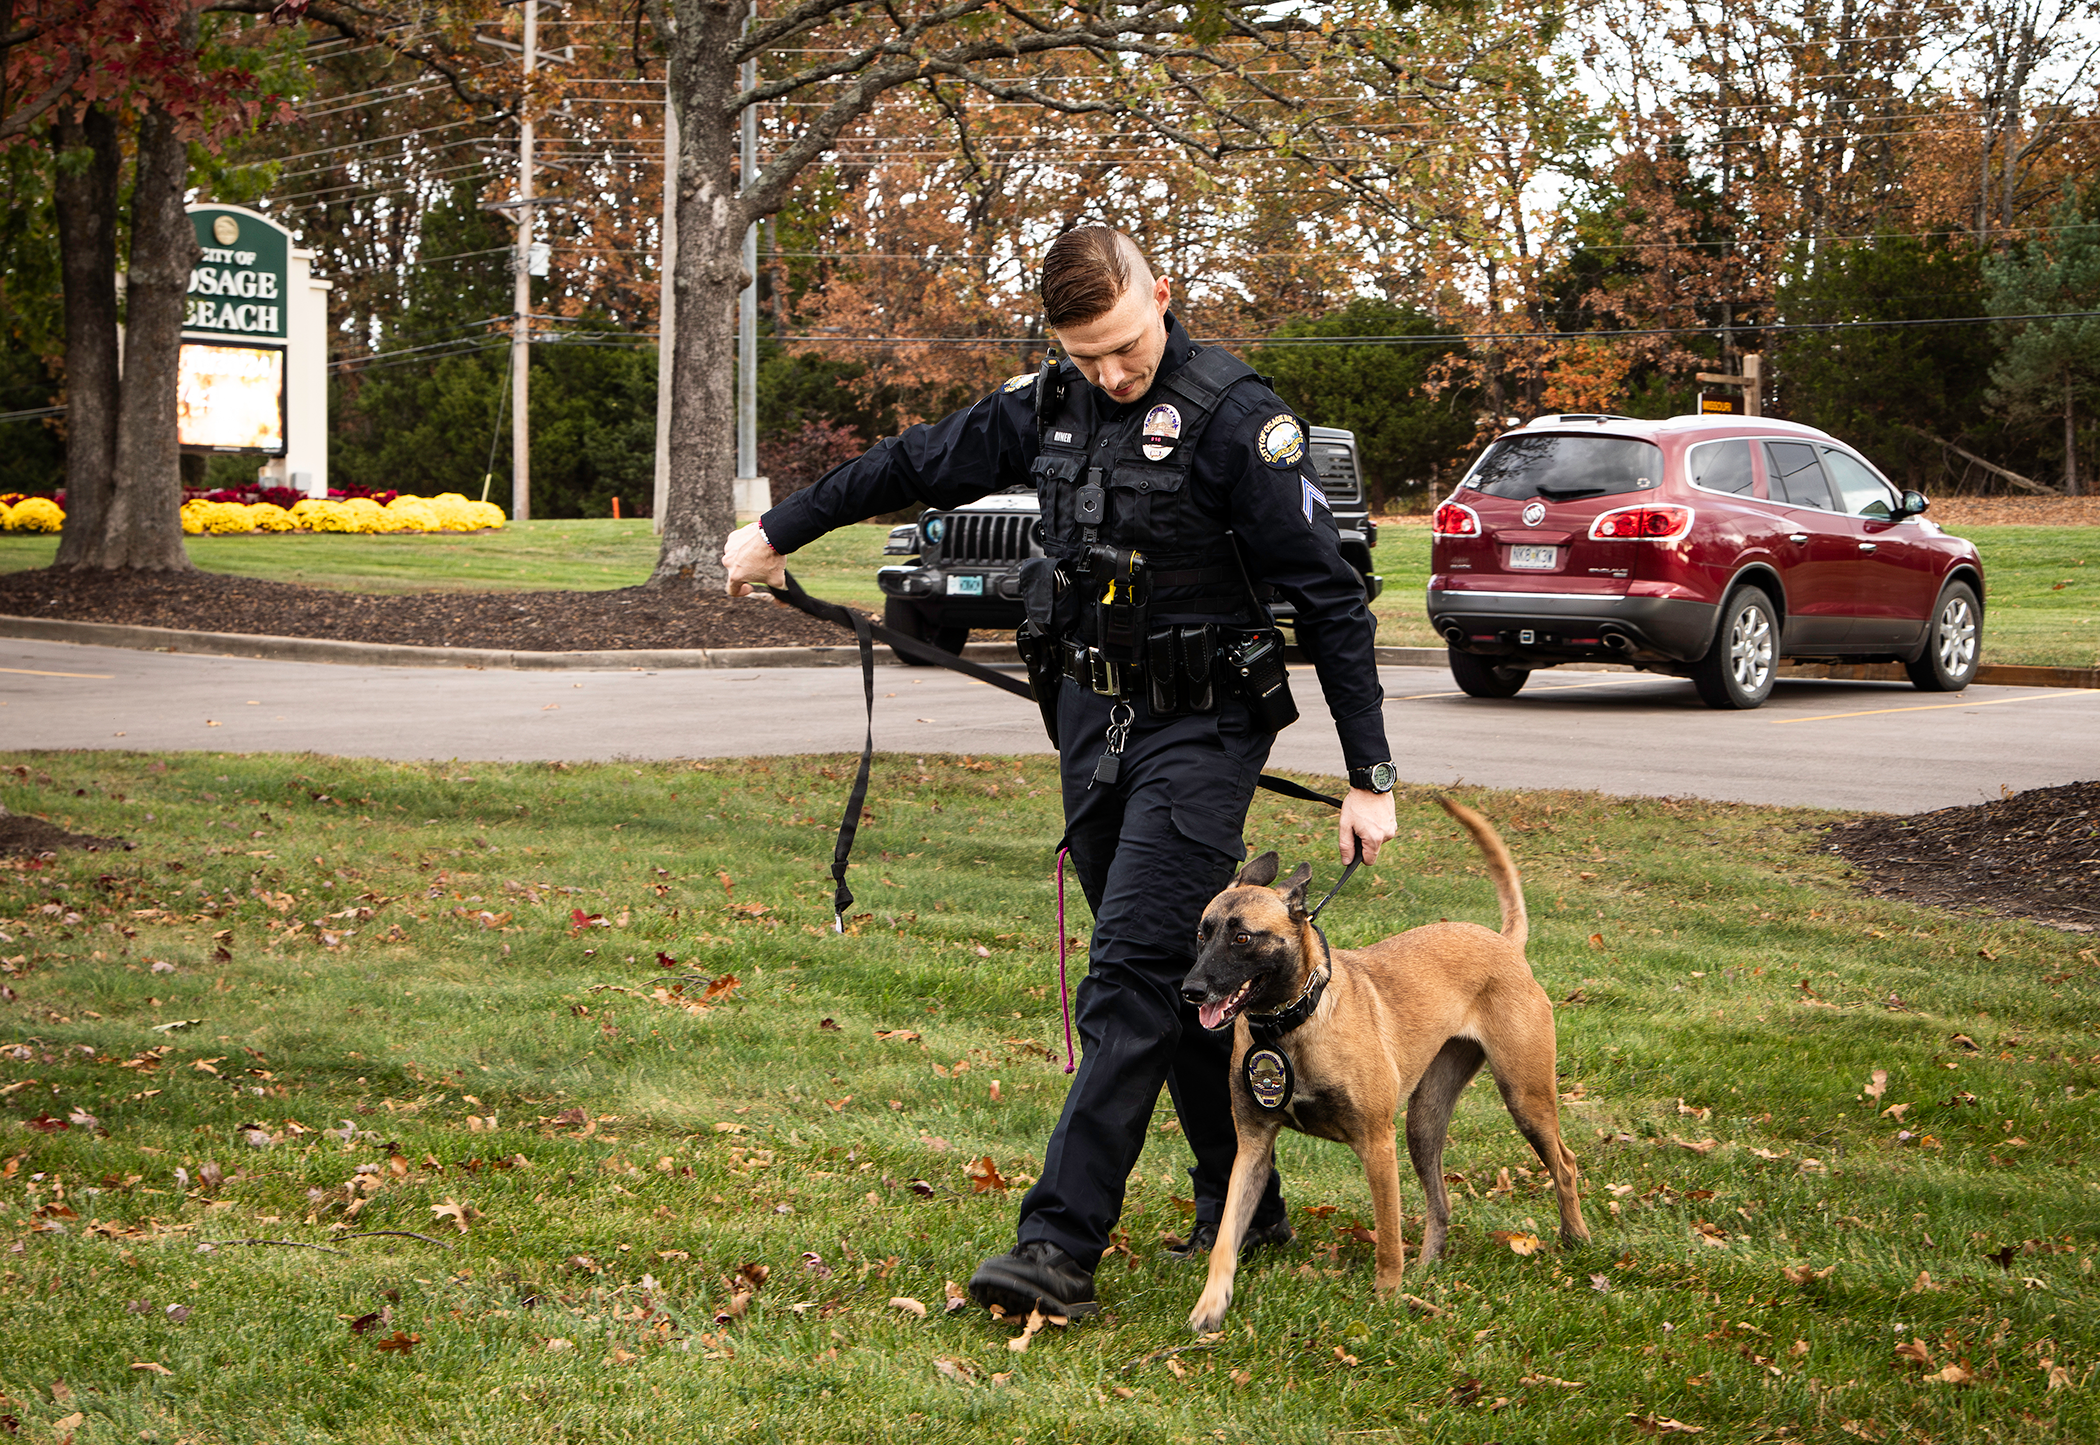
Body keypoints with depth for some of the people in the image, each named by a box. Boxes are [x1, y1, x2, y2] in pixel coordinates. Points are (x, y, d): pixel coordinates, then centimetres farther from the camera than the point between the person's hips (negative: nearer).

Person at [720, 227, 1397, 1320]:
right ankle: (1242, 1207, 25)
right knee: (1179, 972, 13)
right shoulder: (1048, 407, 5)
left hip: (1199, 732, -7)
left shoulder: (1235, 417, -15)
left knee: (1132, 974, -13)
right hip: (1092, 723, 7)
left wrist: (1369, 776, -13)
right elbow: (918, 464, 19)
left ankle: (1062, 1245, -16)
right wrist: (776, 533, 28)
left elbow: (1329, 598, -13)